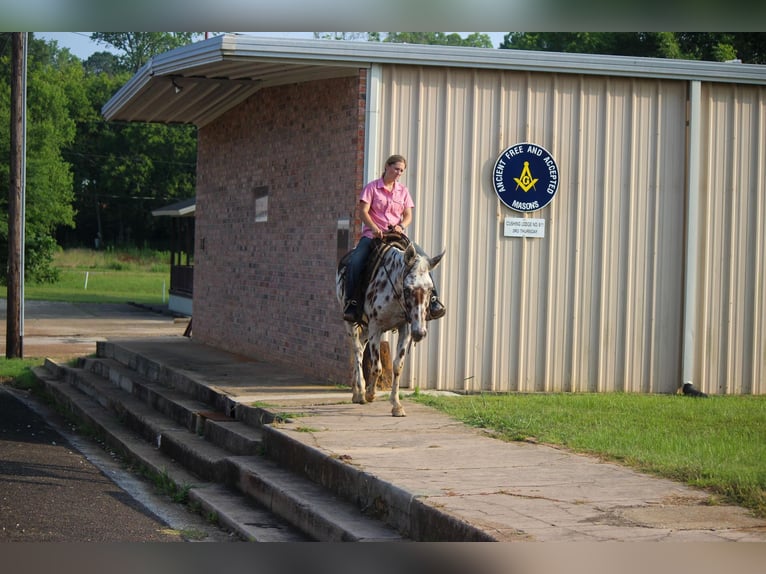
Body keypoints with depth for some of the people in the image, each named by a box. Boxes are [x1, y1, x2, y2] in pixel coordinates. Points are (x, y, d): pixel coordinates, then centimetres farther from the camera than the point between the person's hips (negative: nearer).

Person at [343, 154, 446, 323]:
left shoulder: (403, 191, 13)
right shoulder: (372, 187, 2)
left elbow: (408, 215, 8)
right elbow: (363, 211, -6)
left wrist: (401, 226, -14)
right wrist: (374, 228, -23)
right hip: (372, 235, -3)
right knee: (354, 262, -29)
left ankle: (432, 298, -12)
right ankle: (352, 303, -19)